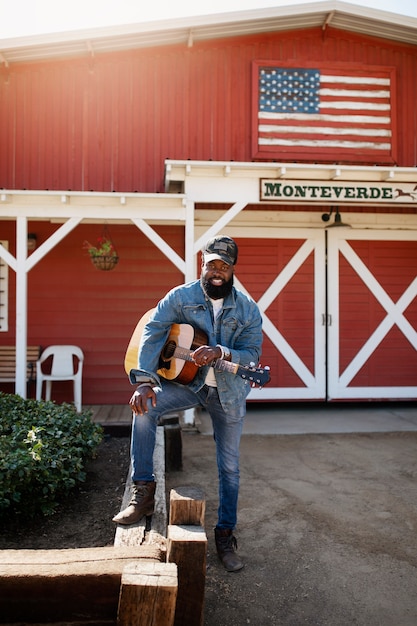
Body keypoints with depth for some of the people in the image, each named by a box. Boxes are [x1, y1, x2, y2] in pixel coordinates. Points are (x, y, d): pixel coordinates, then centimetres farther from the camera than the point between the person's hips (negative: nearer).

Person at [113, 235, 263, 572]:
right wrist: (144, 381, -29)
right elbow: (152, 332, -16)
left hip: (227, 392, 0)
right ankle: (143, 490, -13)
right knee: (144, 407, -27)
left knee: (229, 468, 6)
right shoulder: (180, 297, -8)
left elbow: (253, 355, -11)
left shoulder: (248, 309, -7)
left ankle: (225, 534, 24)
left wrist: (220, 352, -32)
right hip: (186, 381, 0)